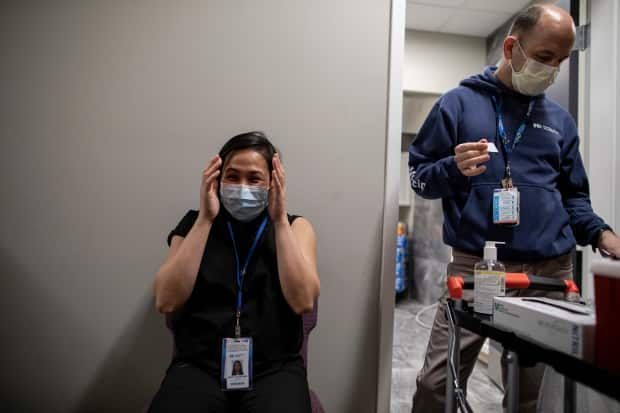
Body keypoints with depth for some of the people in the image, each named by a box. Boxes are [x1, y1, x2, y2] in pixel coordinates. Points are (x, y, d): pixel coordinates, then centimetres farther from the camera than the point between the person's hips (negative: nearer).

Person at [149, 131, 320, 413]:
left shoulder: (295, 227, 5)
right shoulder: (194, 224, 6)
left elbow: (303, 301, -10)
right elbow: (167, 302, -7)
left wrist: (279, 220, -12)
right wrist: (205, 219, -11)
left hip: (274, 367, 0)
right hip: (199, 365, 1)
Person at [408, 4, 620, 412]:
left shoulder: (561, 120, 15)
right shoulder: (459, 102, 4)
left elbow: (573, 196, 18)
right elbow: (419, 175, 2)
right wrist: (454, 169, -18)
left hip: (550, 271, 4)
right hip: (474, 267, -3)